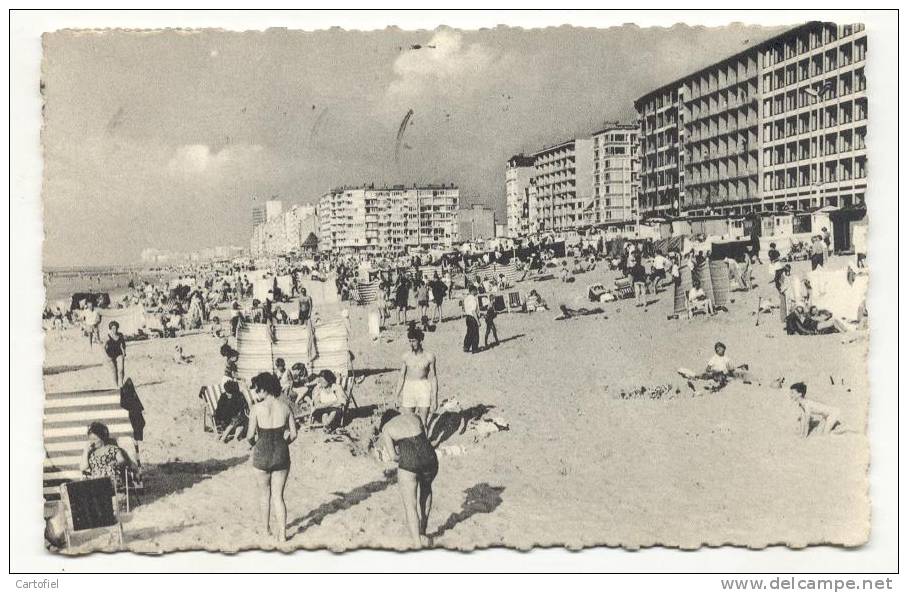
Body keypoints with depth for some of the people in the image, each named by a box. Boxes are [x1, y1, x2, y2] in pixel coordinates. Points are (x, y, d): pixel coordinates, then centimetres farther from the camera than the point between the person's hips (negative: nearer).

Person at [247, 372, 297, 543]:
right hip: (282, 455, 2)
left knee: (264, 493, 21)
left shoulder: (256, 408, -12)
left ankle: (266, 528, 35)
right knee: (278, 496, 12)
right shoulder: (285, 407, -3)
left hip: (262, 454, -2)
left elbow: (251, 436, -11)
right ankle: (282, 534, 5)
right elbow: (293, 434, 0)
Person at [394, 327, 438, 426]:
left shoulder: (429, 356, -4)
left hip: (424, 389, -2)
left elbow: (433, 378, 0)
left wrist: (434, 398, -2)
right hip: (408, 389, 2)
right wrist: (397, 396, 7)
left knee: (423, 423, -1)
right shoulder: (406, 356, 1)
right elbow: (401, 376, 8)